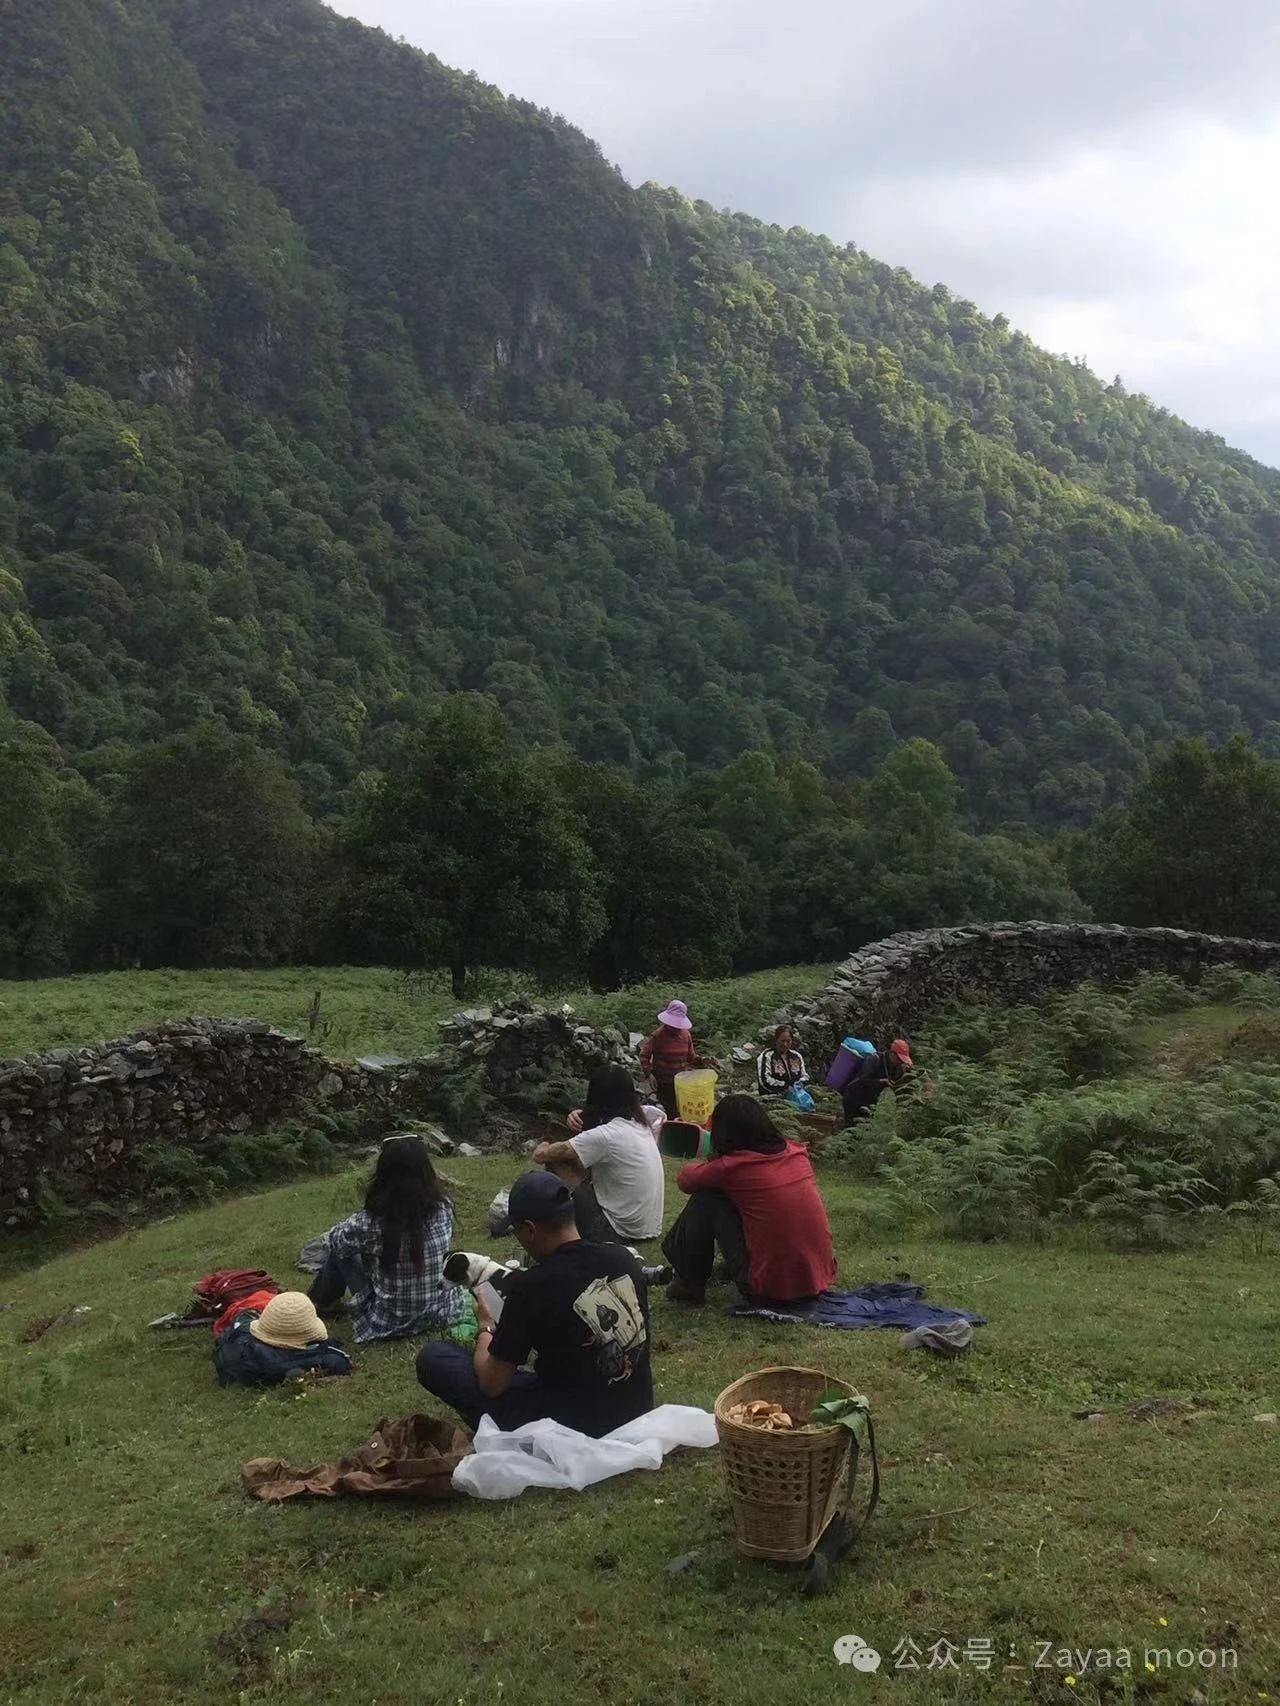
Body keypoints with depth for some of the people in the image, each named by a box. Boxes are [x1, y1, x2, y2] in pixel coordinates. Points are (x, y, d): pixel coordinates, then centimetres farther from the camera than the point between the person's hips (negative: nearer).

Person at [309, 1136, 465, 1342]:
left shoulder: (370, 1223, -23)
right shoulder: (444, 1209, -13)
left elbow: (335, 1236, 0)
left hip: (388, 1323, -3)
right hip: (443, 1314, 4)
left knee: (342, 1249, 15)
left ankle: (319, 1302, 43)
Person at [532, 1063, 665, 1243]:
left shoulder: (604, 1136, -19)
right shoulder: (640, 1124, 2)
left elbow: (540, 1155, -15)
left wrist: (542, 1147, 9)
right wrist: (581, 1116, -3)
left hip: (619, 1233, -8)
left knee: (557, 1160, -2)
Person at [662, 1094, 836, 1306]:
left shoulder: (732, 1167, -11)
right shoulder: (797, 1153, 4)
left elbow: (684, 1179, 9)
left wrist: (708, 1165, 29)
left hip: (770, 1290, -6)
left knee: (706, 1199, 4)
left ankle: (689, 1285, 17)